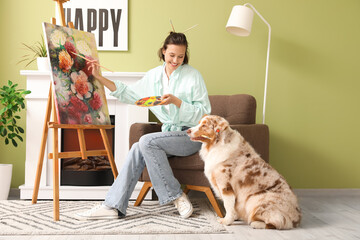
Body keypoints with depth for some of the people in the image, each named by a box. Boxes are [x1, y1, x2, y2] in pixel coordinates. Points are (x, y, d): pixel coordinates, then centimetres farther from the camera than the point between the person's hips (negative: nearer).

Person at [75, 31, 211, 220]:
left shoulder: (192, 75, -6)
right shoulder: (154, 75, 10)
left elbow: (203, 112, -10)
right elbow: (128, 93, 17)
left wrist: (176, 101, -22)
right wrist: (99, 77, 12)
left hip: (192, 135, -5)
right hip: (170, 133, 5)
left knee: (146, 141, -26)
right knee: (137, 150, -20)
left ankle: (175, 196, -15)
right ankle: (113, 206, -18)